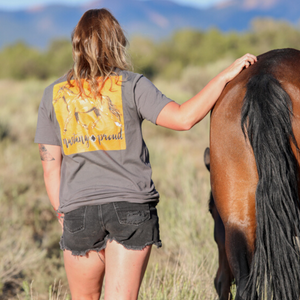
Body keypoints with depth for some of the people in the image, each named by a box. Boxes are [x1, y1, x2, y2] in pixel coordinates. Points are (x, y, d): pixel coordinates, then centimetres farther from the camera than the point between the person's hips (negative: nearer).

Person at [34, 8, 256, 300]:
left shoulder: (53, 95, 5)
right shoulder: (131, 85, -2)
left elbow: (50, 167, 5)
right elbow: (183, 118, -14)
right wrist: (225, 76, -7)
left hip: (79, 210, 2)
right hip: (133, 209, -1)